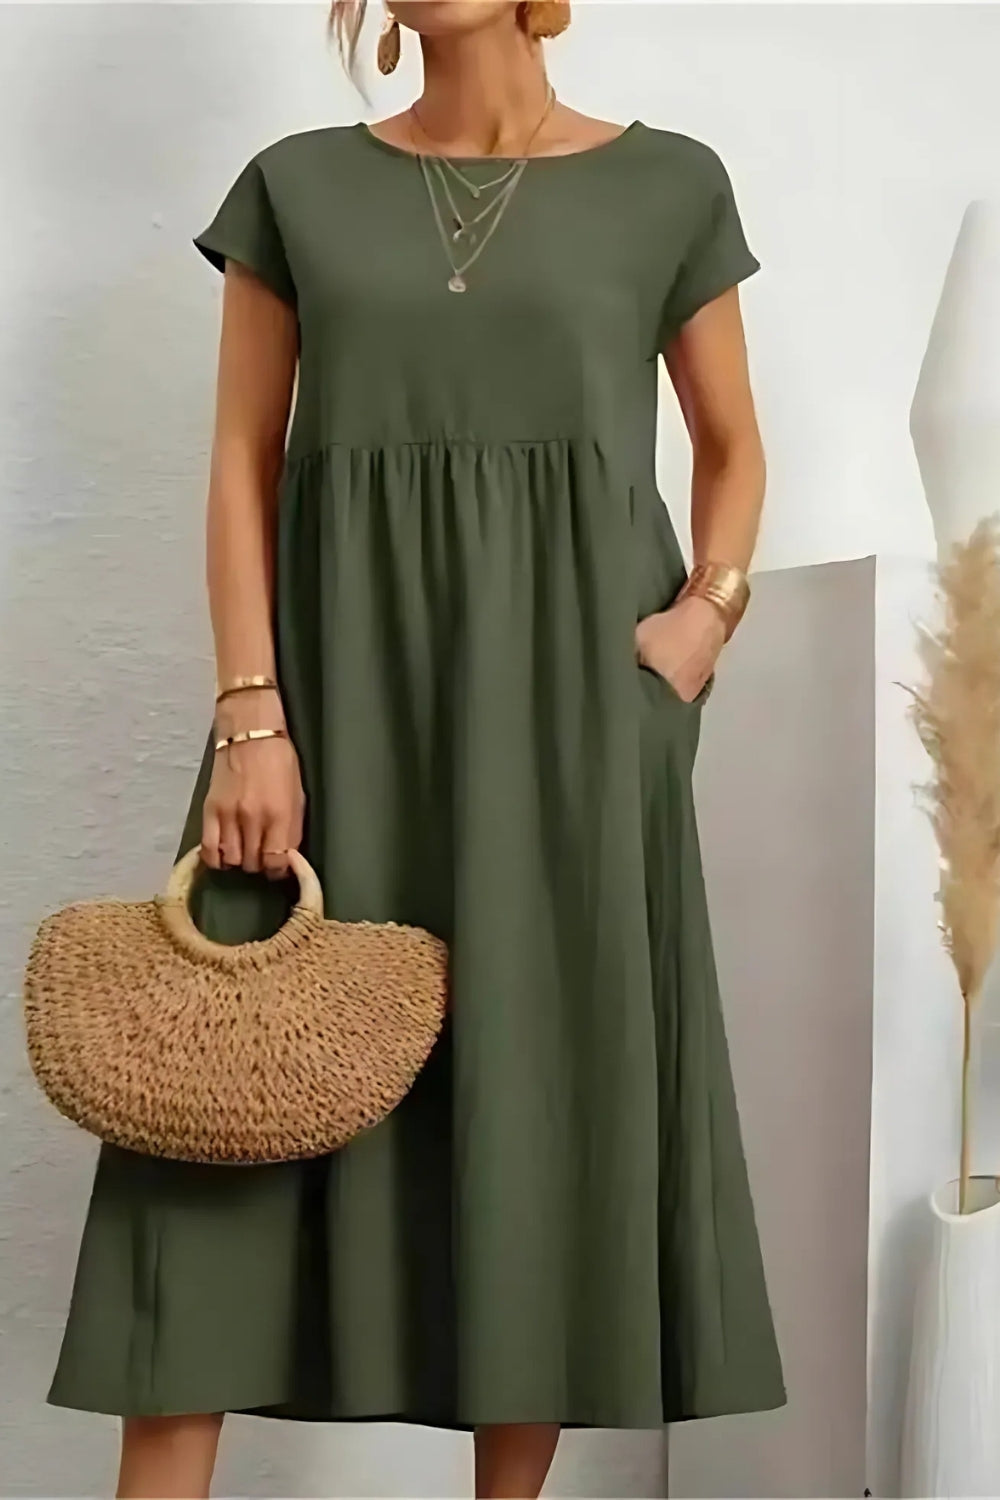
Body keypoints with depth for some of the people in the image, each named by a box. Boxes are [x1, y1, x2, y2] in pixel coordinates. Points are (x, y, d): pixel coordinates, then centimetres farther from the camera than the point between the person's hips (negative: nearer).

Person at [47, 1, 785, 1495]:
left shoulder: (666, 186, 6)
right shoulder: (297, 188, 7)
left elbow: (731, 444, 14)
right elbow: (243, 461, 3)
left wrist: (713, 605, -5)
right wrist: (250, 714, -7)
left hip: (565, 686, 0)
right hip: (346, 676, 1)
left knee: (549, 1080, 2)